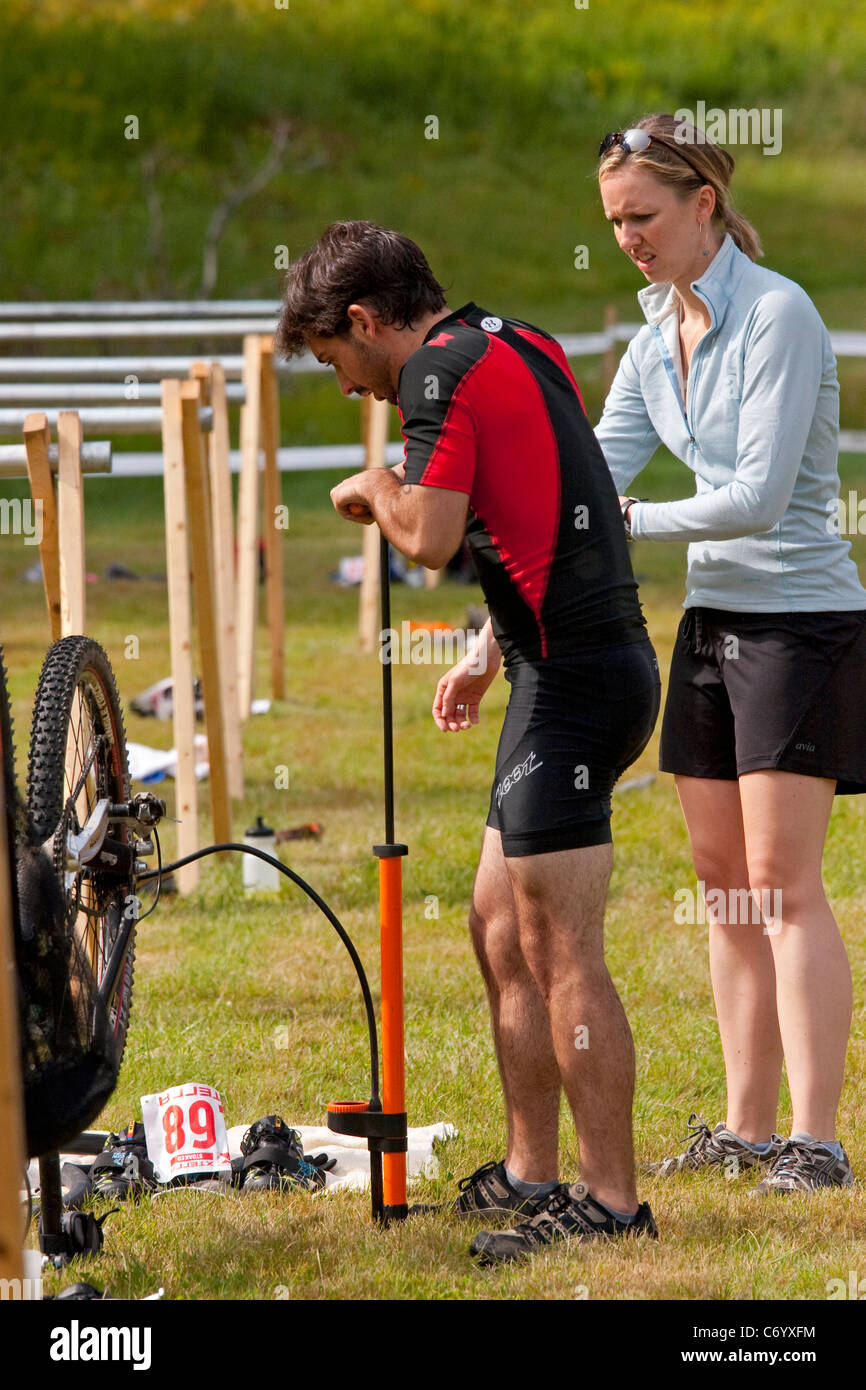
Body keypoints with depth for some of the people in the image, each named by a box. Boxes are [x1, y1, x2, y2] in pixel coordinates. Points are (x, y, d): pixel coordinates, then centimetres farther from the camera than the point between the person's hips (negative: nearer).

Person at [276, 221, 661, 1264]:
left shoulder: (438, 371, -11)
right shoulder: (519, 347, 18)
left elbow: (429, 538, -19)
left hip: (571, 674, -10)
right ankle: (530, 1171, 21)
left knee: (560, 952, -8)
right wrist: (490, 651, 28)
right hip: (597, 658, 10)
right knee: (500, 926, 16)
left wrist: (375, 487, 0)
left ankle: (611, 1200, -7)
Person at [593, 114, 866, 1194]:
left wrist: (632, 523, -17)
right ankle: (746, 1129, 13)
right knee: (723, 883, 8)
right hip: (711, 618, 8)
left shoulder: (776, 315, -14)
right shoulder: (656, 337, 10)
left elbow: (758, 496, -20)